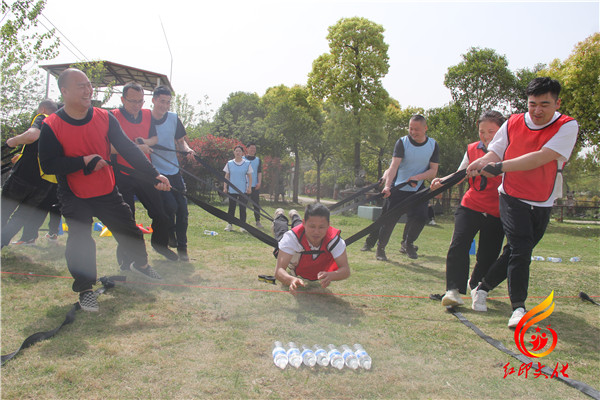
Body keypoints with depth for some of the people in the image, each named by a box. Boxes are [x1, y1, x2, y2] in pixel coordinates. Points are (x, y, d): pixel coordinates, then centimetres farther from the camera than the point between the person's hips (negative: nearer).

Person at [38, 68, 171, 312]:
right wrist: (83, 161, -26)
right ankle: (85, 289, 12)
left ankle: (140, 264, 40)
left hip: (107, 192, 3)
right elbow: (47, 165, -17)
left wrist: (154, 175, -17)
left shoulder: (105, 118, -7)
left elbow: (128, 149, -9)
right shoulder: (51, 126, -14)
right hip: (74, 197, -3)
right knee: (79, 242, -11)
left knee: (130, 232, 10)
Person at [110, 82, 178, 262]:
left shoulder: (148, 115, 6)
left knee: (160, 212, 7)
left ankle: (160, 244, 32)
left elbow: (155, 138, 13)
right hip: (122, 175, -4)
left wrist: (145, 142, -9)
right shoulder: (114, 116, -9)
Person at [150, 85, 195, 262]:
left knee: (182, 209, 1)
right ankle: (169, 236, 14)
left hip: (174, 171, 4)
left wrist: (187, 149, -7)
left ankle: (182, 248, 17)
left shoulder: (173, 118, 4)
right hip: (156, 172, -4)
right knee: (171, 205, -18)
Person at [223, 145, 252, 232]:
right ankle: (229, 225, 12)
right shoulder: (229, 163, 5)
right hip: (232, 189, 1)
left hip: (243, 189, -1)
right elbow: (226, 176, 9)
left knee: (243, 207, 0)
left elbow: (250, 176, 6)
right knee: (231, 207, 5)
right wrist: (225, 187, 3)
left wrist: (249, 187, -1)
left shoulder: (247, 163, 3)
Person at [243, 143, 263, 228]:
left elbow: (259, 172, 9)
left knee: (256, 203, 0)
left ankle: (258, 221, 4)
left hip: (255, 186, 1)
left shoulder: (258, 160, 13)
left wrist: (259, 182, -4)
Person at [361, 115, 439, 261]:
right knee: (388, 219, -7)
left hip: (417, 189, 2)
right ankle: (380, 247, 11)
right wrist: (387, 186, -36)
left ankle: (407, 244, 12)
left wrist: (417, 177, -23)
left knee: (420, 216, -13)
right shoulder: (402, 142, -10)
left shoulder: (433, 145, -1)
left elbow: (433, 171, -4)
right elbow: (394, 165, -22)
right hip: (397, 188, -2)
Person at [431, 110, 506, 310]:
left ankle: (476, 287, 32)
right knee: (458, 245, -16)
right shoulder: (472, 149, 6)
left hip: (496, 212, -2)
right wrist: (443, 181, -4)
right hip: (470, 206, 2)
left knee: (488, 255, 4)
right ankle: (454, 290, -10)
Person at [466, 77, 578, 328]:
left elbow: (541, 158, -22)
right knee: (521, 248, -14)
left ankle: (483, 287, 27)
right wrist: (477, 166, -23)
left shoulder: (567, 126, -9)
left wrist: (500, 166, -30)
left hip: (542, 204, 1)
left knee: (518, 251, 8)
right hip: (512, 197, -1)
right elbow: (493, 154, 0)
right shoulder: (512, 123, 0)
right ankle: (518, 307, -7)